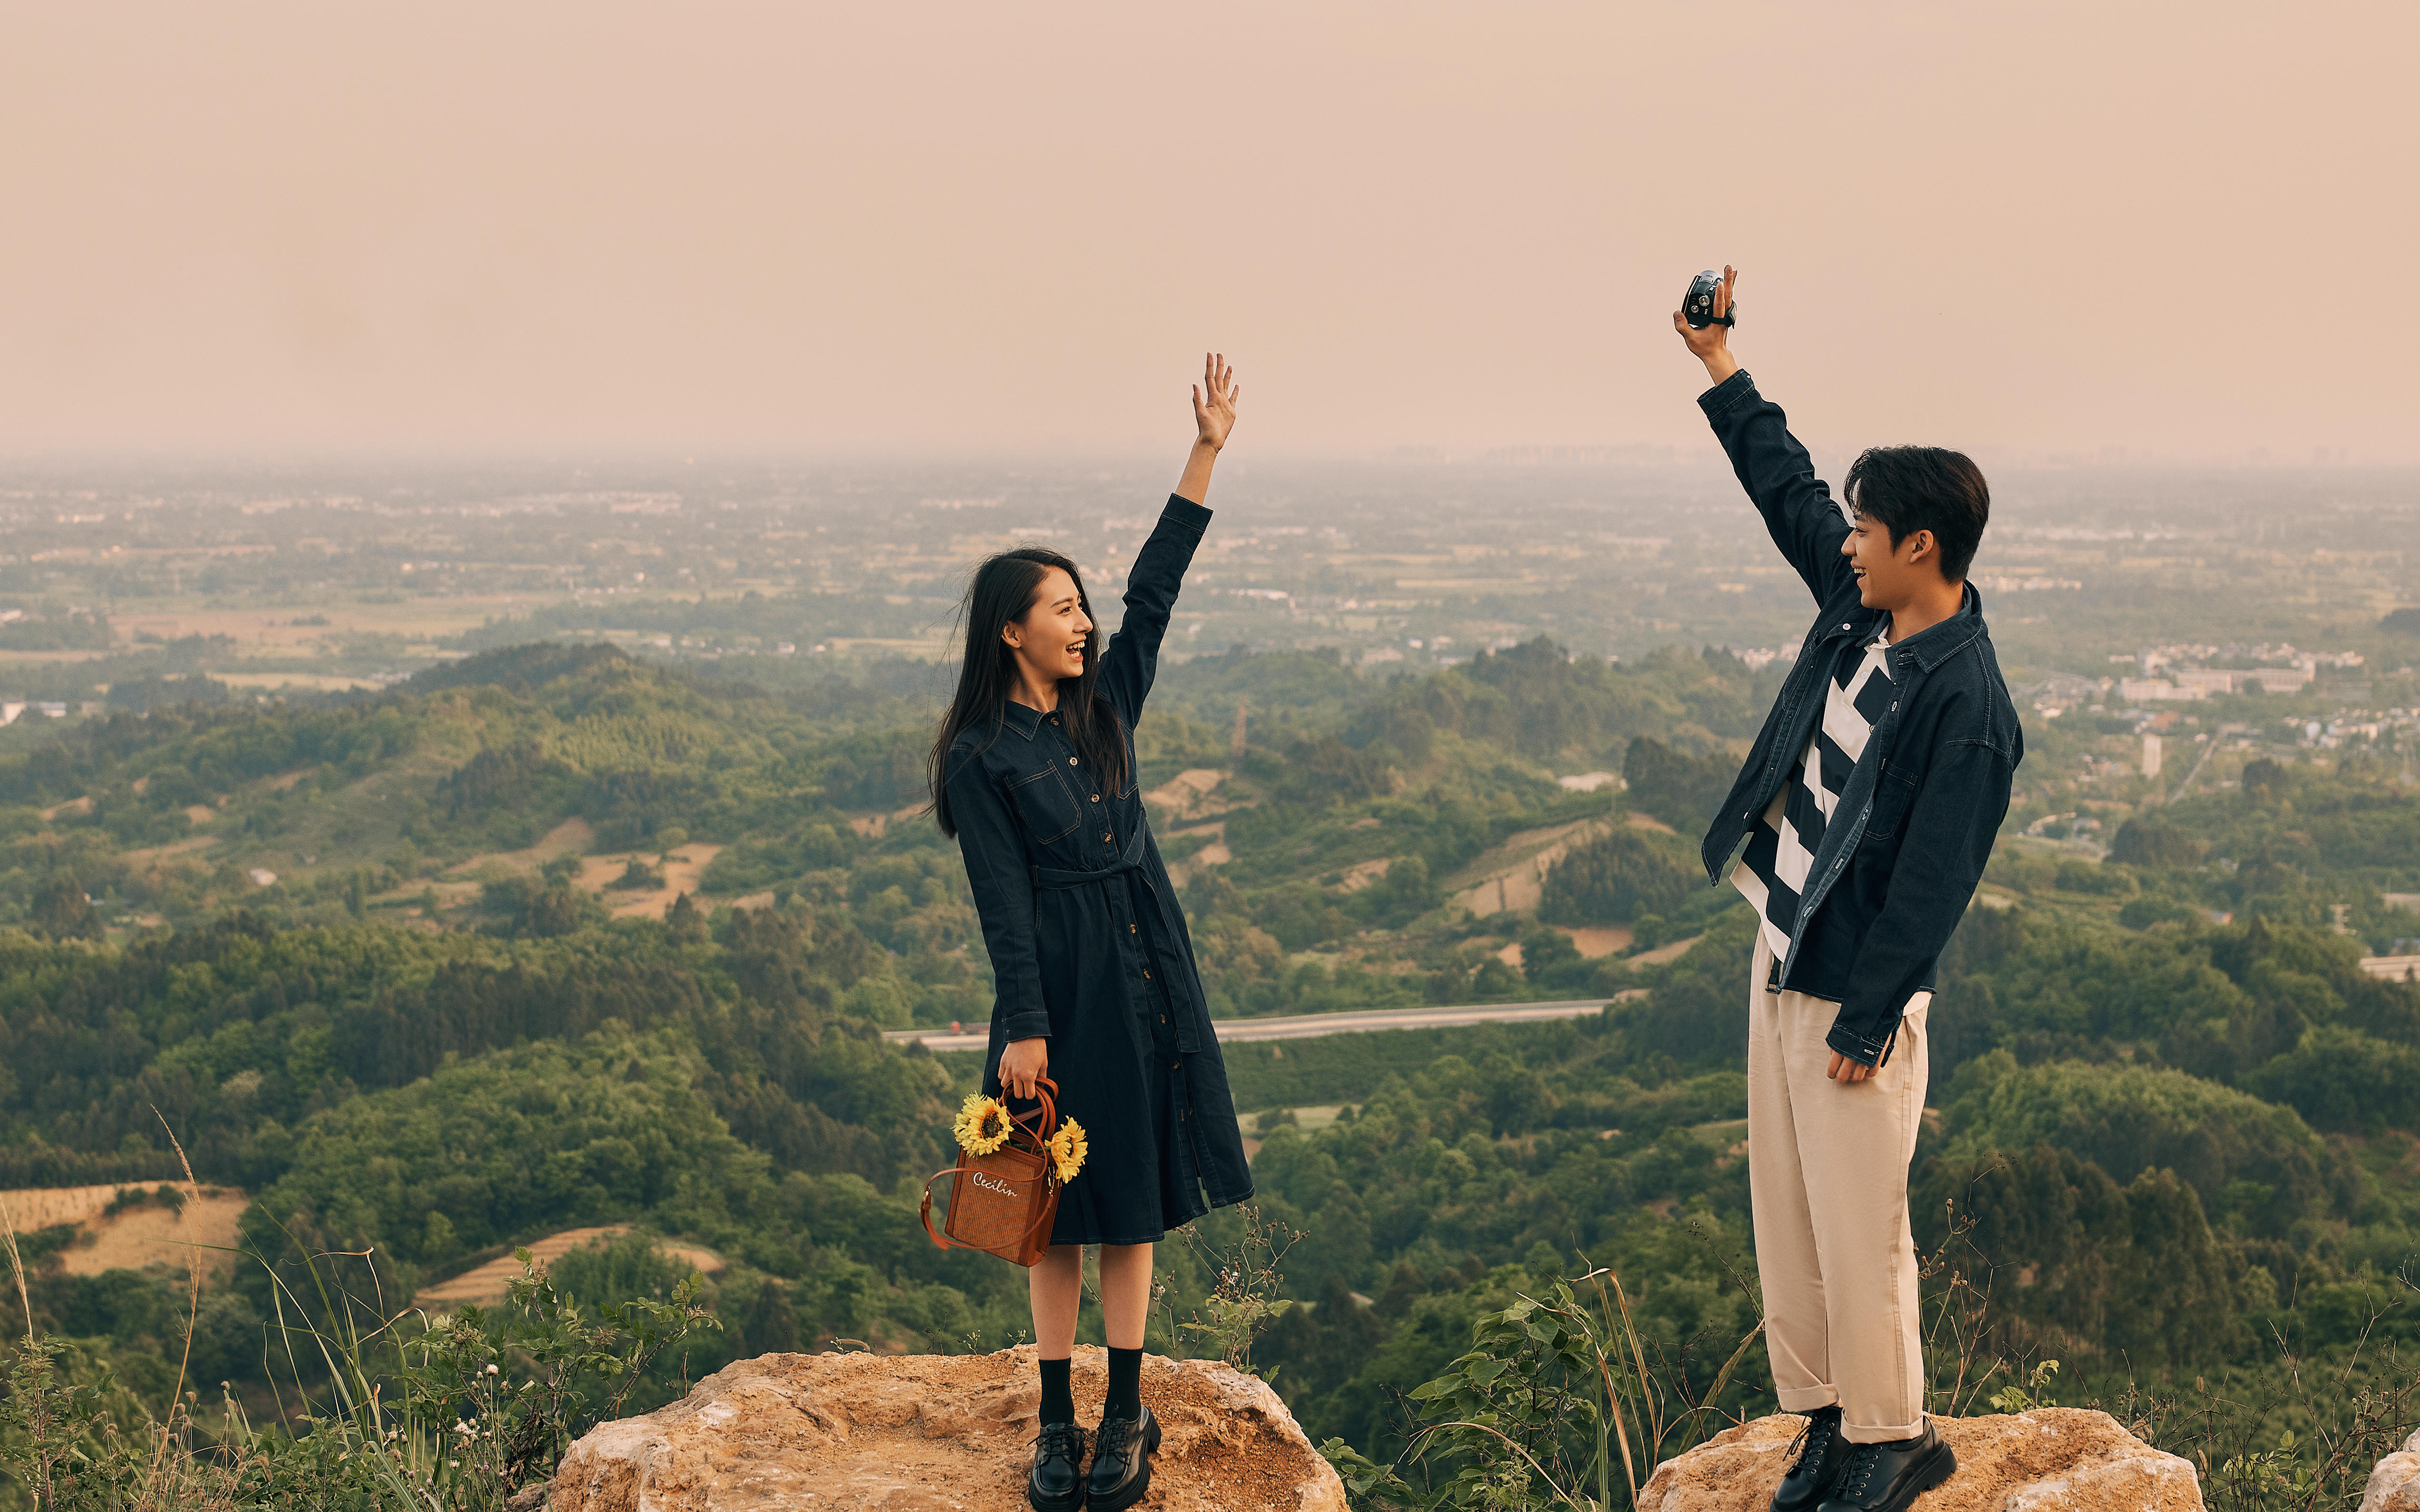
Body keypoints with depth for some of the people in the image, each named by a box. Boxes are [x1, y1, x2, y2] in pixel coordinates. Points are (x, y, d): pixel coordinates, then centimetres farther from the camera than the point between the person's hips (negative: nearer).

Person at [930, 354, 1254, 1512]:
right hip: (1061, 989, -5)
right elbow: (1002, 901, -11)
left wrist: (1208, 450, 3)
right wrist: (1022, 1027, -15)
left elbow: (1155, 593, 5)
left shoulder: (1104, 706, 7)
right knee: (1060, 1214, 3)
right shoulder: (981, 756, -7)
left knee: (1133, 1204, 7)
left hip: (1148, 979, 5)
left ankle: (1127, 1414, 15)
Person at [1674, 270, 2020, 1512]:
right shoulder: (1860, 613, 2)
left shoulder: (1967, 706, -22)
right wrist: (1721, 369, 19)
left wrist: (1866, 1023, -18)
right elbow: (1788, 491, 17)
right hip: (1781, 956, 9)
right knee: (1785, 1217, 14)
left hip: (1853, 990, -9)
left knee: (1857, 1228, 1)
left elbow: (1934, 883, -21)